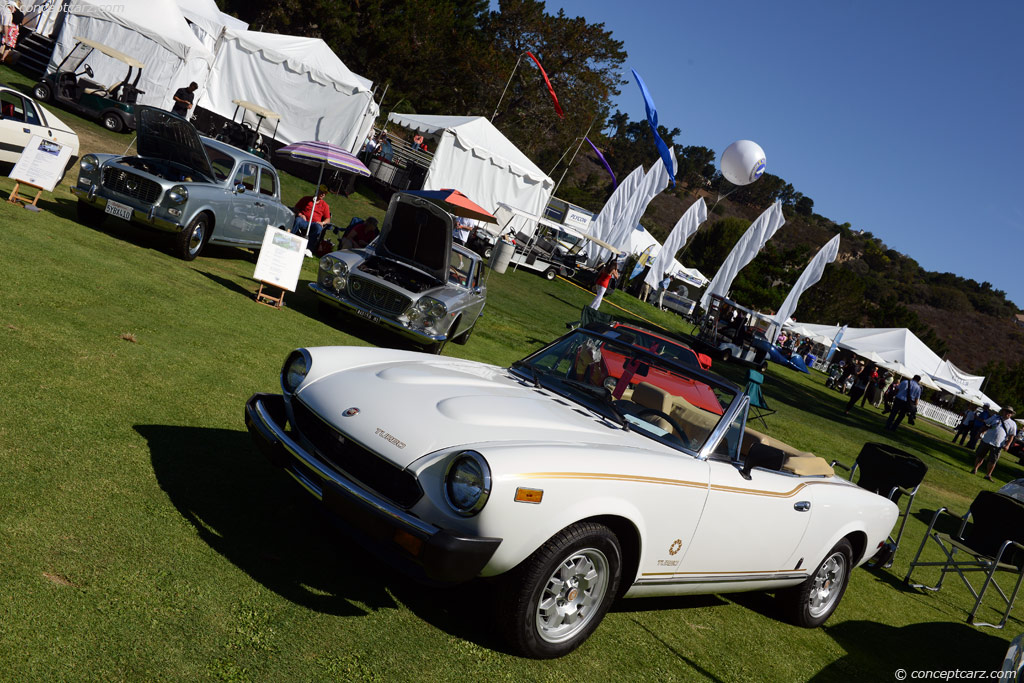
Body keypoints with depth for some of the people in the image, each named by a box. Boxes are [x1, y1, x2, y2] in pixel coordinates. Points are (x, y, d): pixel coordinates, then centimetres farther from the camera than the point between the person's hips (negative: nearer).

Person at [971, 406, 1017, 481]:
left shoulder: (1012, 424, 4)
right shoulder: (995, 417, 7)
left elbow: (1011, 436, 4)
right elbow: (985, 425, 13)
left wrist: (1007, 445, -7)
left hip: (997, 445, -1)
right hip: (986, 441, 1)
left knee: (993, 461, 1)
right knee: (980, 456, 6)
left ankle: (988, 475, 12)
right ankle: (975, 470, 19)